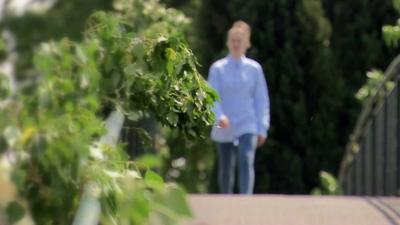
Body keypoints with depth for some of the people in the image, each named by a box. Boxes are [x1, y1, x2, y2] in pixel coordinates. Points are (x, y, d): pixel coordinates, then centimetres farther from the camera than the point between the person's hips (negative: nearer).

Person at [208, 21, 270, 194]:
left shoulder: (254, 68, 2)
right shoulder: (218, 68, 0)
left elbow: (261, 100, 6)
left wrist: (262, 129, 3)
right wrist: (219, 116, -25)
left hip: (247, 127, -1)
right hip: (224, 128, 1)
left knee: (247, 162, -20)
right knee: (226, 169, 12)